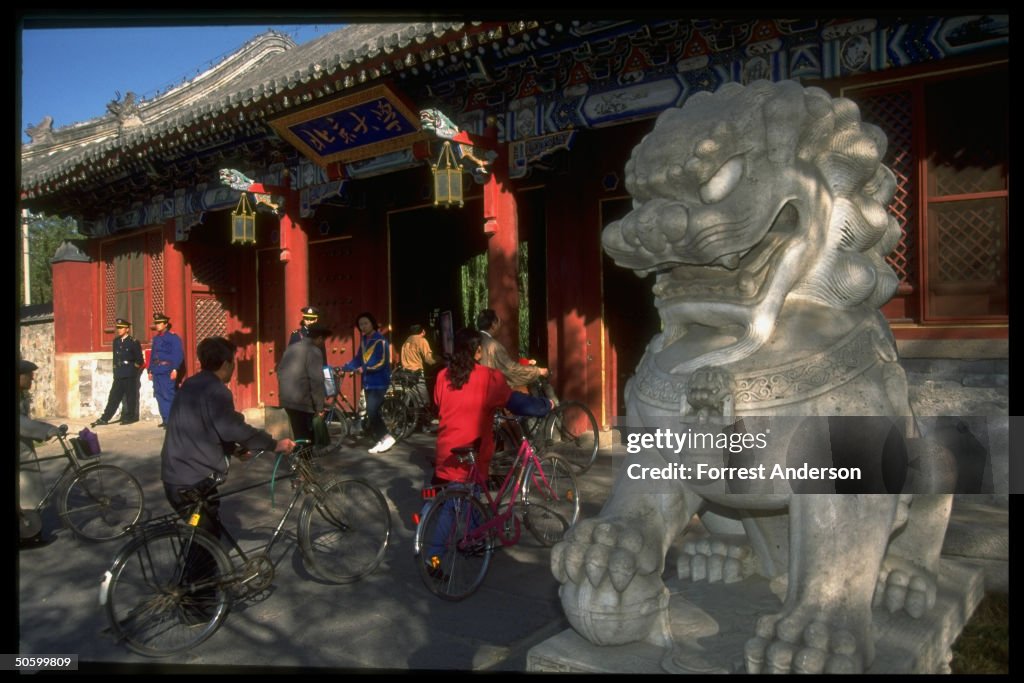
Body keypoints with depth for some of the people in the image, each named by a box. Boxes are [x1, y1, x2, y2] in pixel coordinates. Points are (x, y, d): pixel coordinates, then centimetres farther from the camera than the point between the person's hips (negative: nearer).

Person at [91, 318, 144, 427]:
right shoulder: (116, 342, 13)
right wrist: (116, 370, 13)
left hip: (130, 375, -5)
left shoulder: (134, 342, -5)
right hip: (119, 375, 6)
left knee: (130, 396, 0)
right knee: (114, 397, 6)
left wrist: (133, 369, -1)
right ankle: (105, 418, 6)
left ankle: (130, 417, 10)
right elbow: (115, 358, 19)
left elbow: (139, 360, -3)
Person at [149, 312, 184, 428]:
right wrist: (151, 370, 17)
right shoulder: (156, 338, 17)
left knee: (169, 395, -10)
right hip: (157, 371, 8)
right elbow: (152, 355, 22)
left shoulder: (173, 337, -5)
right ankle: (165, 419, 14)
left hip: (167, 371, -8)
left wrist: (175, 369, -18)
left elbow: (179, 354, -11)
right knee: (160, 396, 8)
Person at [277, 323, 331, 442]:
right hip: (302, 401, -8)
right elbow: (316, 380, -17)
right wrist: (319, 406, -13)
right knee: (306, 438, 1)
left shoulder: (291, 348, 16)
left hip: (286, 399, 8)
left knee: (299, 435, 18)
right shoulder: (314, 351, -11)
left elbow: (280, 371, 21)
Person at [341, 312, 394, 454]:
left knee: (372, 412, -15)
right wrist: (344, 367, 3)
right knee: (372, 413, 9)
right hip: (368, 382, 8)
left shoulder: (380, 341, -12)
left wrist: (364, 368, -29)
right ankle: (381, 441, 16)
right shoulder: (364, 340, 12)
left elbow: (381, 362, -20)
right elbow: (358, 359, 15)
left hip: (378, 382, -8)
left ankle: (387, 437, -2)